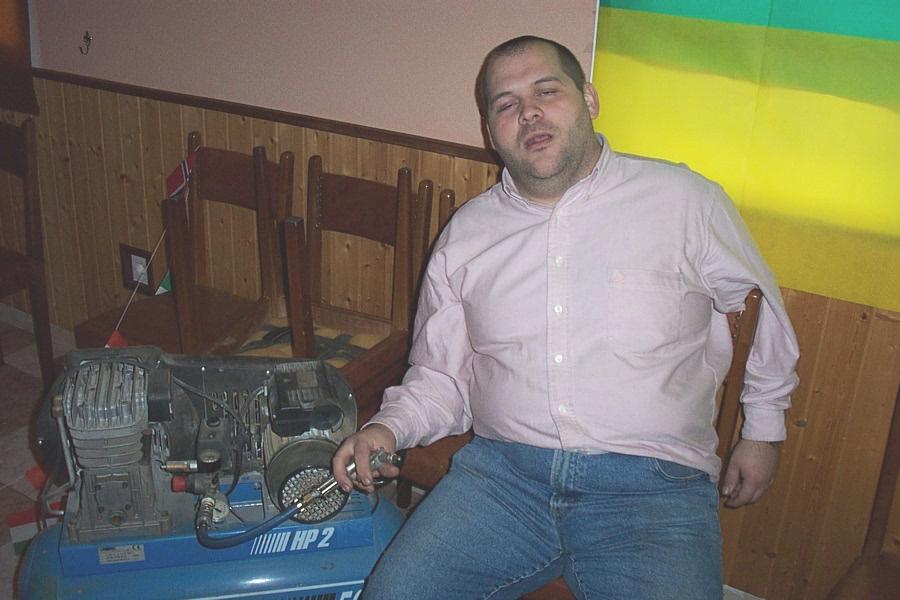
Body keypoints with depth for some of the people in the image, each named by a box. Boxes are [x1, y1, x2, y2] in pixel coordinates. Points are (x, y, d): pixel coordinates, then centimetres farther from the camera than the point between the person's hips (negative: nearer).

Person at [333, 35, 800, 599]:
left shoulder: (684, 199, 2)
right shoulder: (465, 234, 10)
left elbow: (763, 307, 16)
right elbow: (440, 375, 13)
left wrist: (763, 426, 19)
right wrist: (389, 428, -6)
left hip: (651, 485, -2)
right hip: (503, 470, 2)